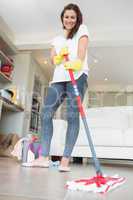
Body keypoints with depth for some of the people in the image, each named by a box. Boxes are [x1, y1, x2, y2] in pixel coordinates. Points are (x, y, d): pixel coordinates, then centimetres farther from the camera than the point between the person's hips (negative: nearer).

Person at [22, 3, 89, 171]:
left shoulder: (82, 29, 16)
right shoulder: (57, 39, 30)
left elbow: (82, 48, -5)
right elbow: (52, 59, 18)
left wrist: (78, 61, -26)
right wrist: (59, 57, -5)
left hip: (77, 76, -5)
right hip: (59, 78, 5)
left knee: (72, 115, -14)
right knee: (46, 112, -8)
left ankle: (65, 160, -13)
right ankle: (44, 157, -5)